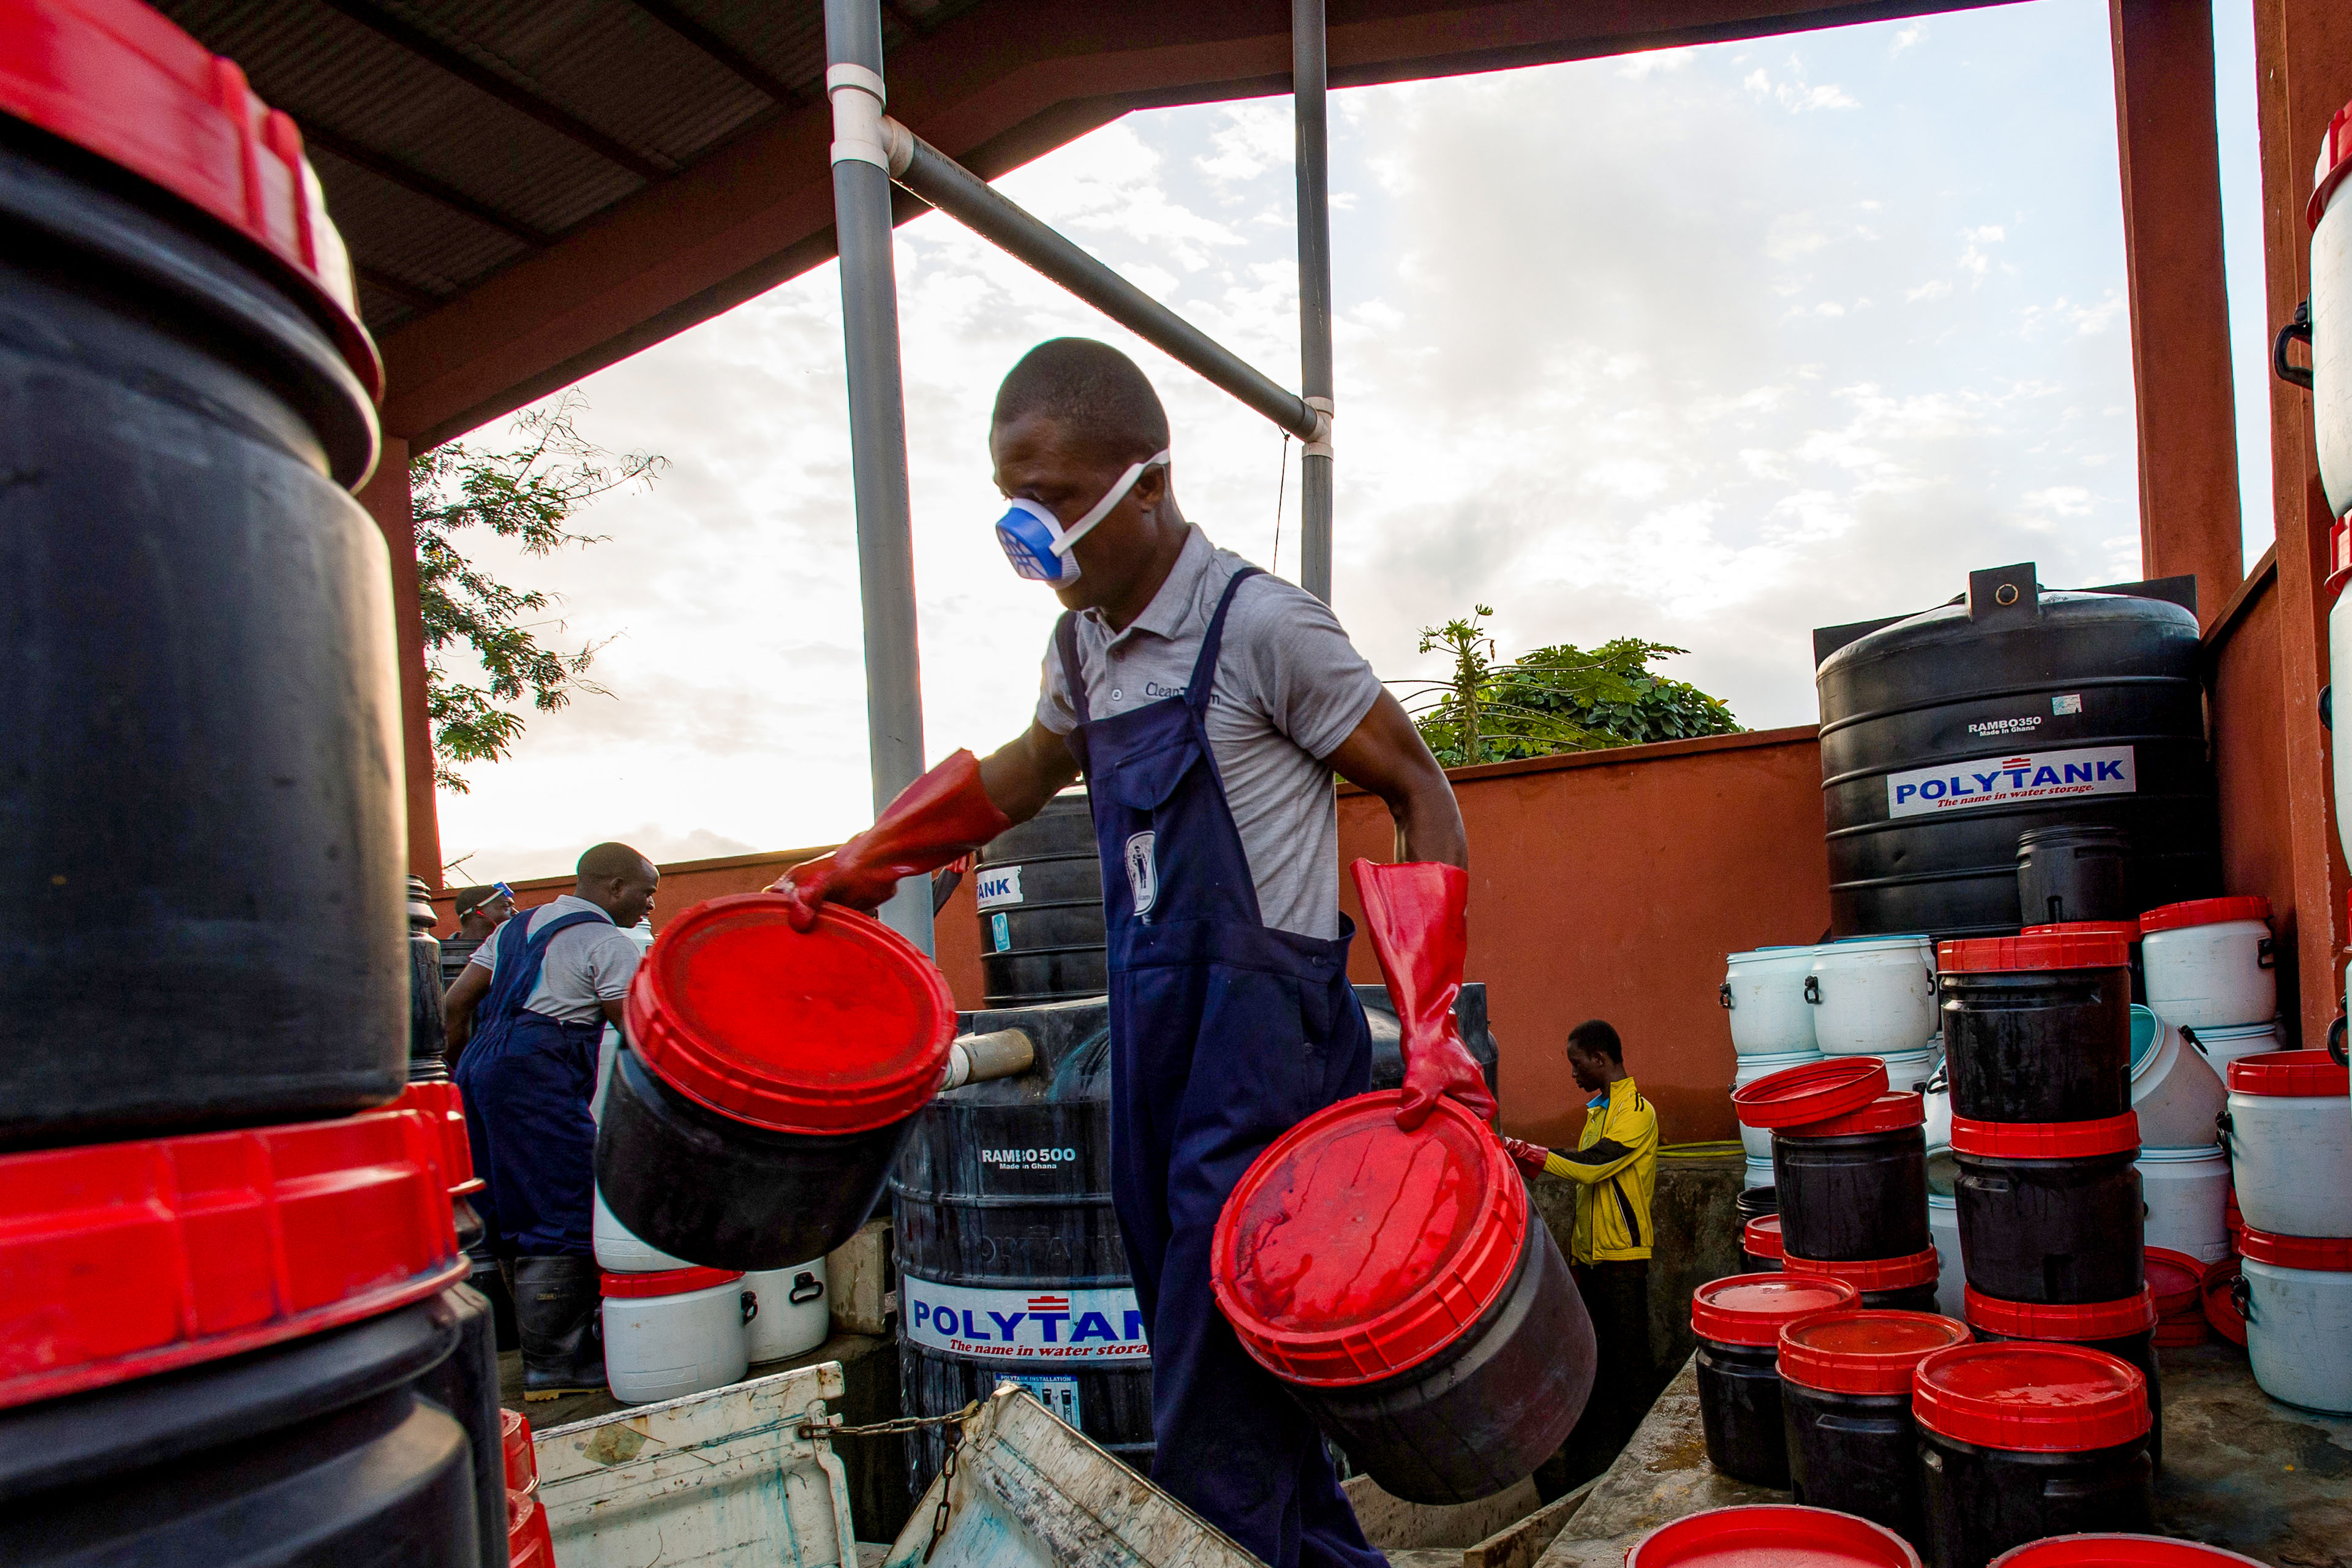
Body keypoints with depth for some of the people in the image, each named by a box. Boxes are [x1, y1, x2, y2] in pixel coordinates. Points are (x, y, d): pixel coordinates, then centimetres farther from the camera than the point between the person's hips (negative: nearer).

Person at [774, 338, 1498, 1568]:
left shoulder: (1258, 624, -12)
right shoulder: (1082, 646, 10)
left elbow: (1419, 793, -8)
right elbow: (1031, 768, 29)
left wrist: (1431, 1026, -16)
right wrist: (861, 865, 26)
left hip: (1262, 1037, -8)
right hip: (1152, 1034, 8)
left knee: (1213, 1424, -6)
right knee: (1196, 1354, 16)